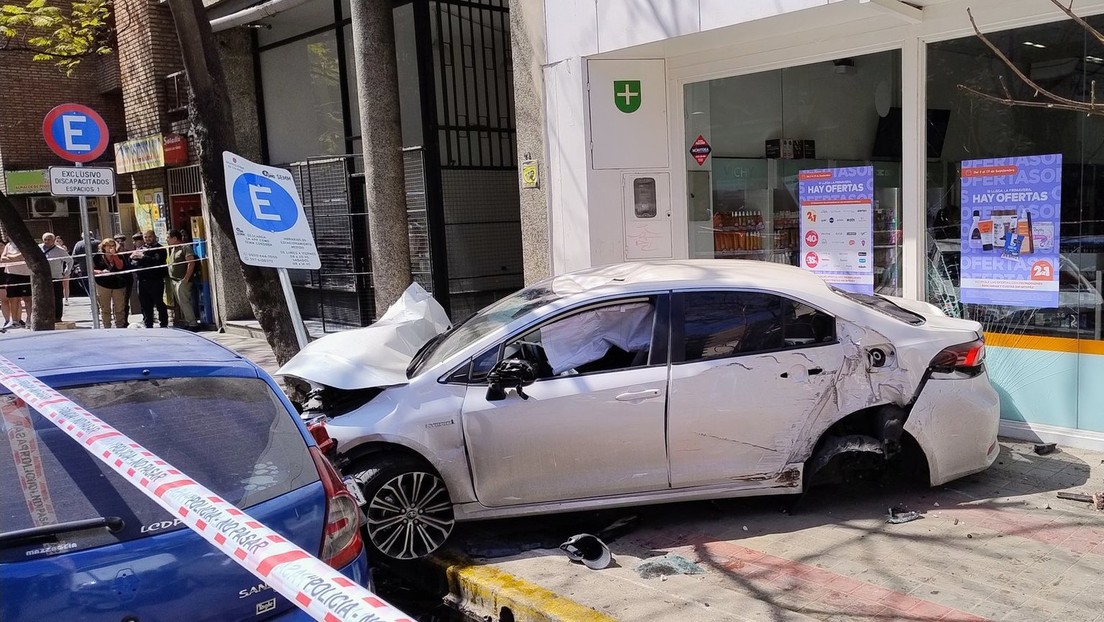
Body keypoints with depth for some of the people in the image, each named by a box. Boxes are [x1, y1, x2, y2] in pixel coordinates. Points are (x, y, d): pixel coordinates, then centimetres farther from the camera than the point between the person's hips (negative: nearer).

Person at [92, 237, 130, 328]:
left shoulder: (119, 256, 6)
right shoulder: (97, 257, 2)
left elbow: (120, 267, -10)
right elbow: (91, 270, 3)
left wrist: (114, 255, -12)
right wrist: (101, 272, -15)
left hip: (118, 285, 1)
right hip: (103, 286, -1)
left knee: (120, 309, 2)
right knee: (105, 309, 2)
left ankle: (120, 327, 9)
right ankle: (107, 328, 7)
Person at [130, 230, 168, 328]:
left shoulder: (159, 249, 0)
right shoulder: (140, 249, 17)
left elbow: (158, 261, -17)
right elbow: (132, 263, 11)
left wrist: (143, 257, -20)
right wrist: (133, 257, -11)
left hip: (155, 280, -6)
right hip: (142, 280, 6)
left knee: (159, 304, -3)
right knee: (145, 305, 10)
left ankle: (164, 324, 3)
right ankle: (148, 326, 18)